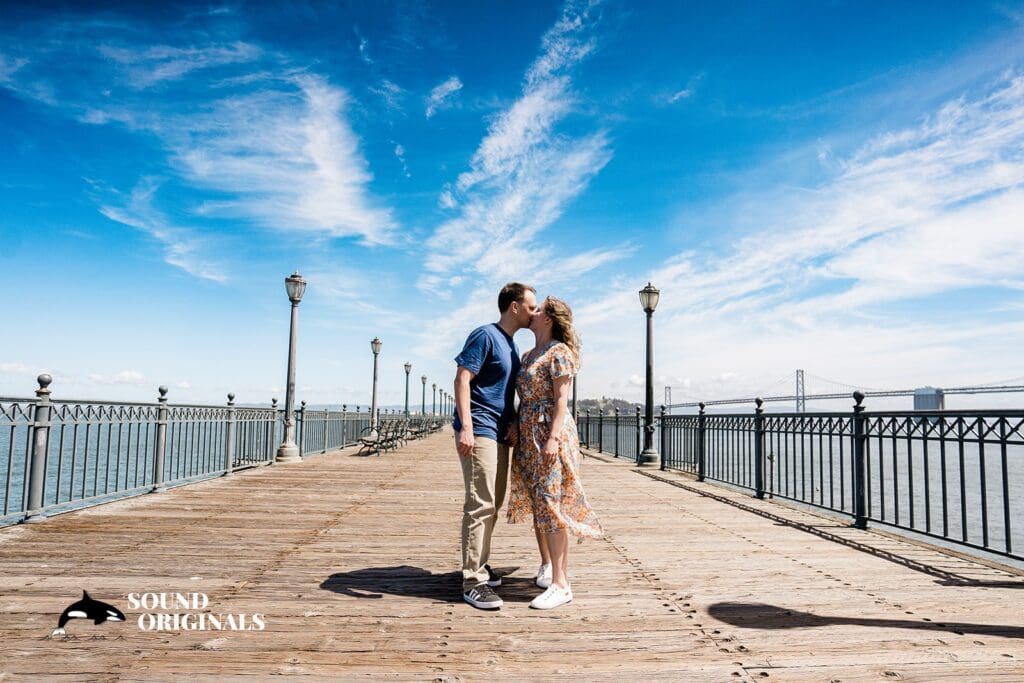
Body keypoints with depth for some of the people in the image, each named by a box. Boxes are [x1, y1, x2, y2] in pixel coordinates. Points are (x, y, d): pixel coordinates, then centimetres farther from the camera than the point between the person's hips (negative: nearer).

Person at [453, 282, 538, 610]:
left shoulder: (510, 345, 18)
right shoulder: (485, 335, -9)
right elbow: (462, 379, -16)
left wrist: (512, 427, 14)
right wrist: (466, 426, -24)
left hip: (500, 434, 9)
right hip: (479, 431, -9)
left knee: (493, 503, 14)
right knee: (480, 505, -10)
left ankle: (480, 566, 25)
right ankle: (472, 582, -4)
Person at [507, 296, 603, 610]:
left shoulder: (559, 352, -8)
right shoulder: (529, 355, 17)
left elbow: (561, 399, -14)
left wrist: (553, 438, -22)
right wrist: (516, 431, 12)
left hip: (550, 433, -9)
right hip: (527, 435, 9)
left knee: (551, 504, -9)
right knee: (535, 504, 14)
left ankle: (560, 584, -4)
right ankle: (546, 564, 30)